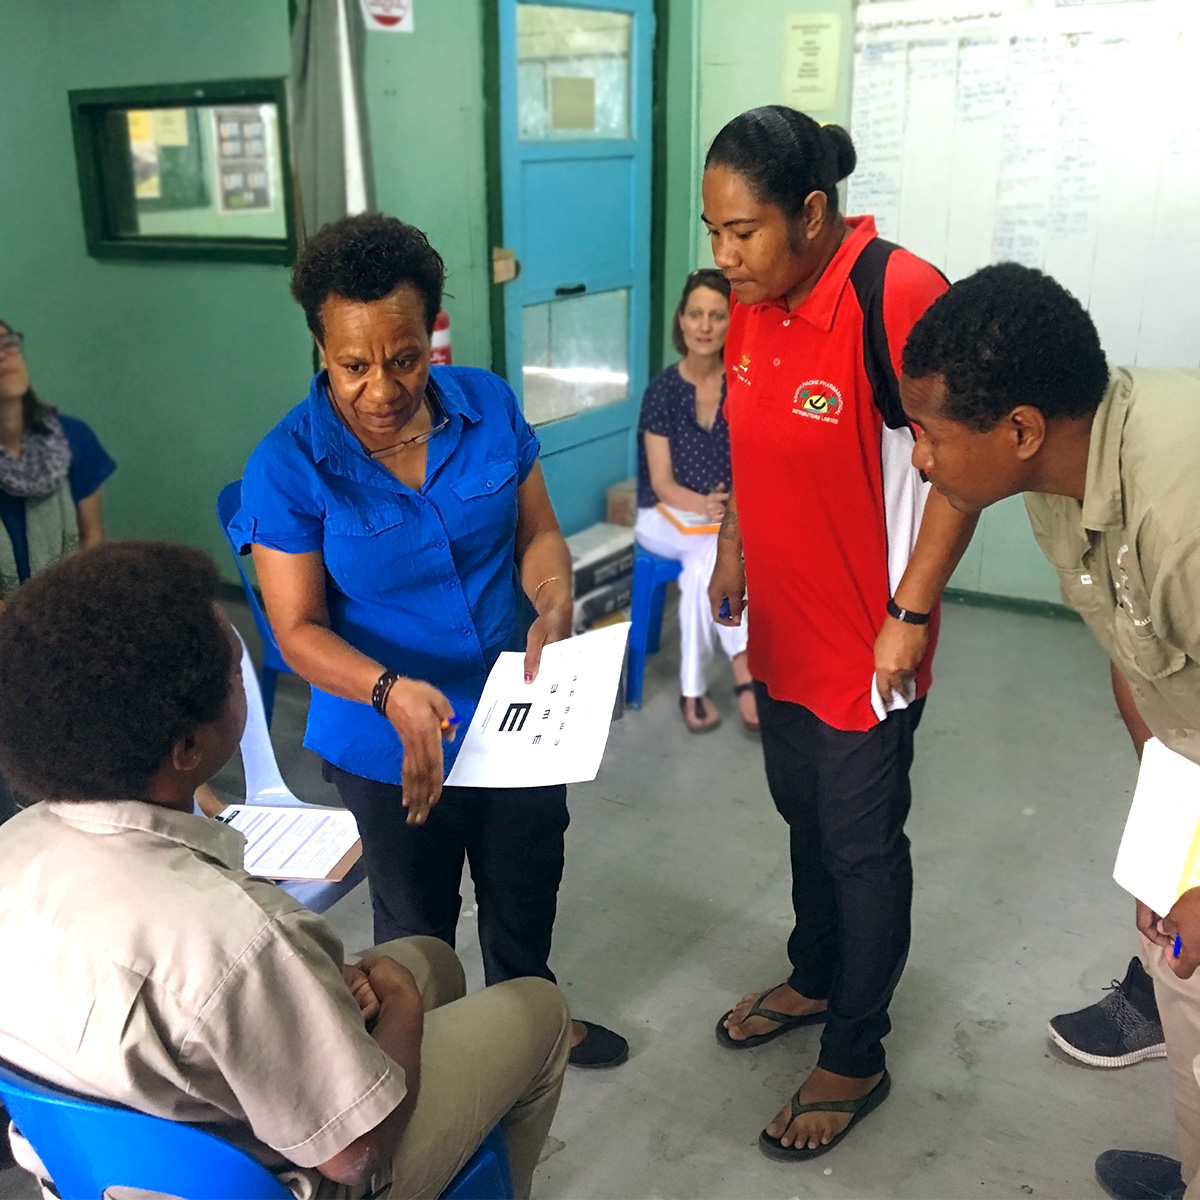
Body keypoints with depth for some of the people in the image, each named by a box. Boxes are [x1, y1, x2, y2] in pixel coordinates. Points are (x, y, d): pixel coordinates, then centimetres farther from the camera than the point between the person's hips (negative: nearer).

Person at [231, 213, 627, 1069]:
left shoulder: (489, 405, -11)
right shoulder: (287, 467, -20)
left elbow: (537, 531, -3)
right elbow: (298, 629, -19)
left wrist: (554, 607, -24)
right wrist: (392, 692, -37)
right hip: (391, 745, -3)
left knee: (527, 888, 27)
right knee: (417, 921, 21)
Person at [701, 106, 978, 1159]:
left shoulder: (897, 295, -23)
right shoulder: (754, 303, 0)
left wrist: (910, 613, -20)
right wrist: (733, 549, 14)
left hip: (864, 644, -7)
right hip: (779, 630, 7)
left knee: (863, 846, 9)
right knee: (805, 818, 23)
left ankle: (855, 1060, 29)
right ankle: (815, 981, 47)